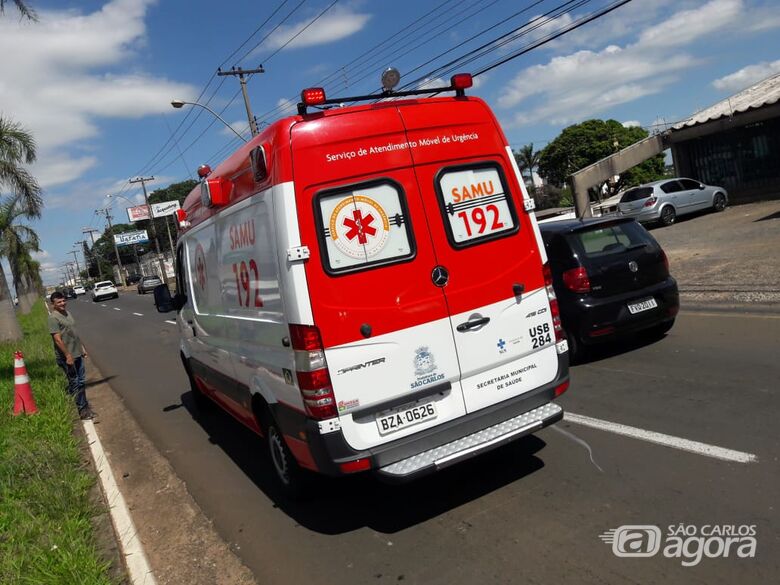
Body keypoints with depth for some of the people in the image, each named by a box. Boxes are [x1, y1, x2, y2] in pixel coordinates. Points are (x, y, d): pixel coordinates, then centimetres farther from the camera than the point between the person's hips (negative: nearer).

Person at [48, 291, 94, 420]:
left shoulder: (67, 313, 12)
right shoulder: (53, 318, -15)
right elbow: (58, 340, -19)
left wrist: (82, 347, 21)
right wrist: (68, 356, -21)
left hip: (77, 354, 8)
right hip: (67, 357, -8)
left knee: (81, 381, 14)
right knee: (75, 383, -1)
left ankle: (84, 405, 25)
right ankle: (82, 410, 6)